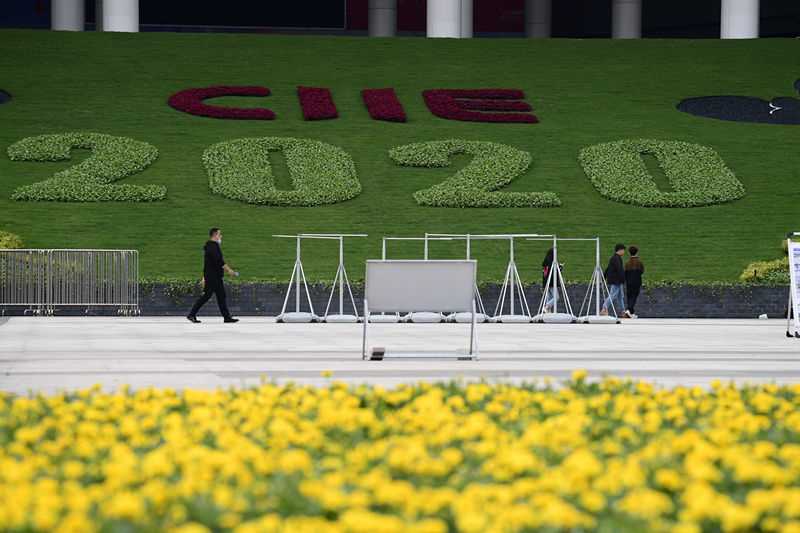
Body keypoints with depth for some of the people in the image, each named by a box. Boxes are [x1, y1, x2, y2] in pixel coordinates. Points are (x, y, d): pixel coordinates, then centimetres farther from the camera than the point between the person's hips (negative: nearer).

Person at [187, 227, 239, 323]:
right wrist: (229, 270, -21)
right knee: (206, 296, -7)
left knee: (221, 296, 7)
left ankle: (227, 316, 7)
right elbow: (219, 261, -23)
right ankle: (191, 314, -2)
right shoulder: (212, 247, -15)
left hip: (217, 277, 10)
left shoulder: (214, 246, 17)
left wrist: (205, 277, 25)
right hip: (212, 277, -10)